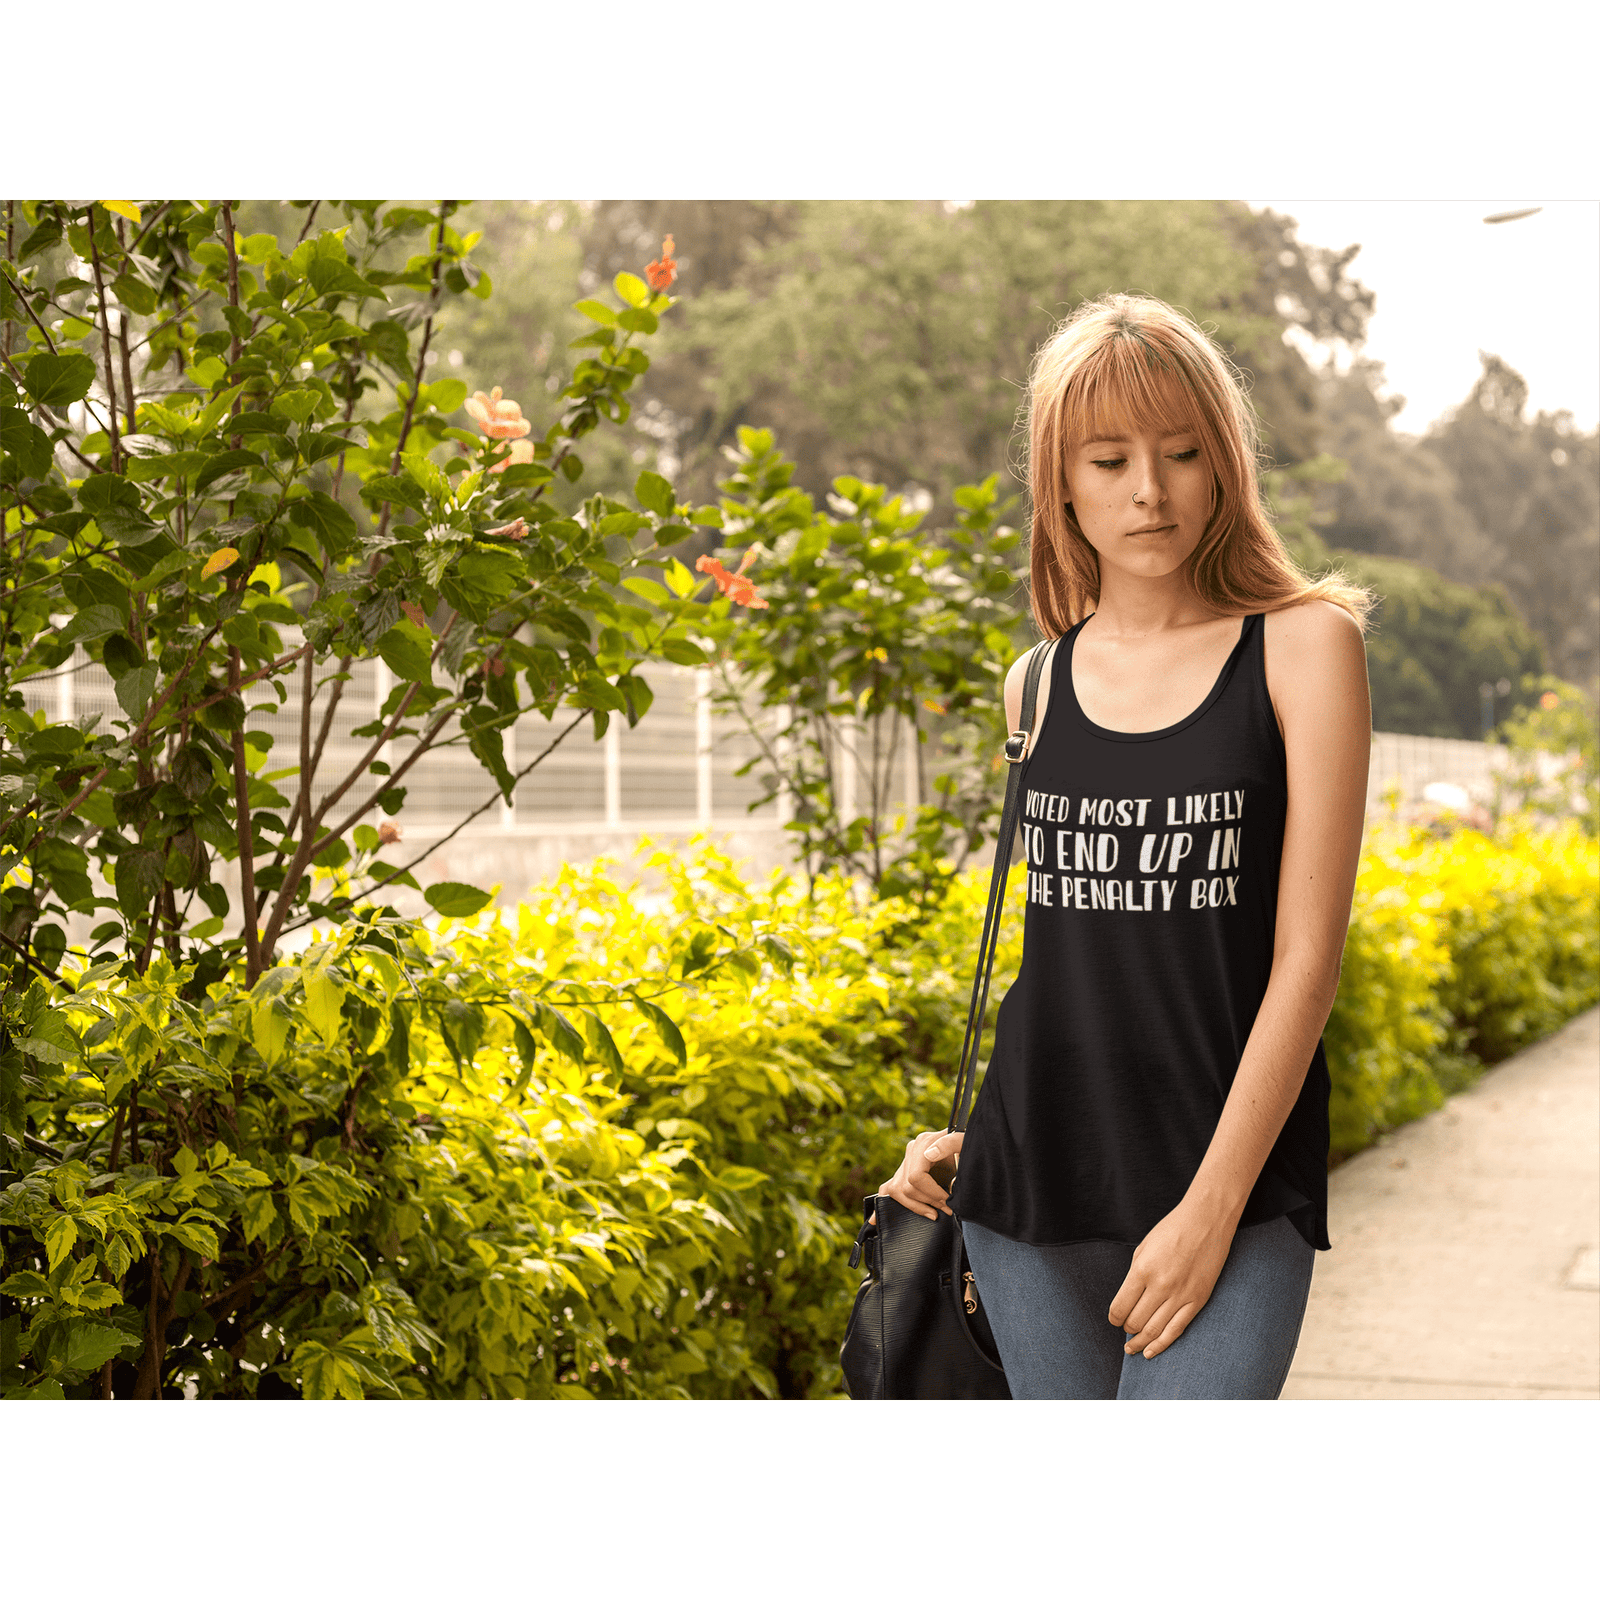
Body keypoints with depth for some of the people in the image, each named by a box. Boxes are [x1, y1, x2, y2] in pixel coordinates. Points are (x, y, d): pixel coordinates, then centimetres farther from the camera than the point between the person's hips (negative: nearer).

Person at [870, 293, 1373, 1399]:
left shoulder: (1302, 644, -2)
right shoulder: (1038, 685, 10)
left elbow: (1307, 953, -7)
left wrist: (1211, 1206, -12)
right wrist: (986, 1141, 11)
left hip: (1233, 1185, -4)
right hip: (1034, 1194, 4)